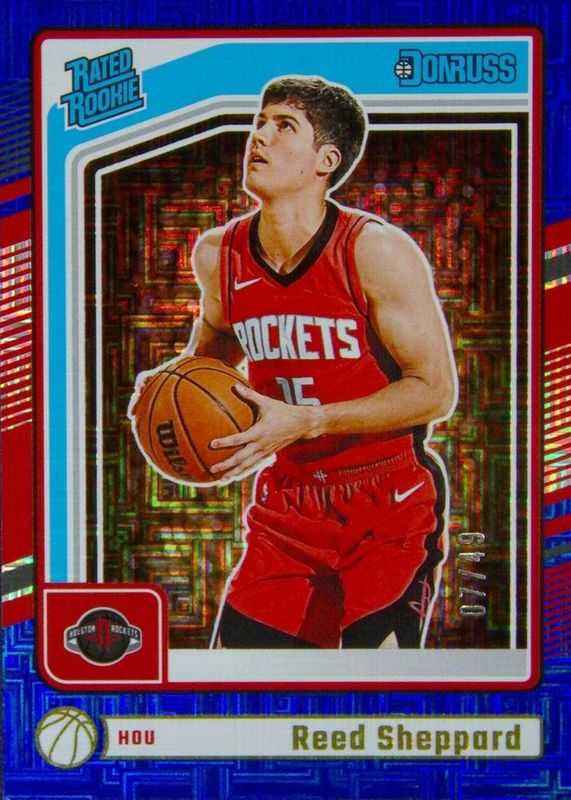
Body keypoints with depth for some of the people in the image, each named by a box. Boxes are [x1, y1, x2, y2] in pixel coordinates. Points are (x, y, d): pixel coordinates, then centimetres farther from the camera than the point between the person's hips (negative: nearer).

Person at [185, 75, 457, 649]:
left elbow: (435, 390, -16)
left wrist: (304, 421, -23)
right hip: (286, 505, 4)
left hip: (390, 512, -4)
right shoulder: (217, 254, 0)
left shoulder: (377, 252, -16)